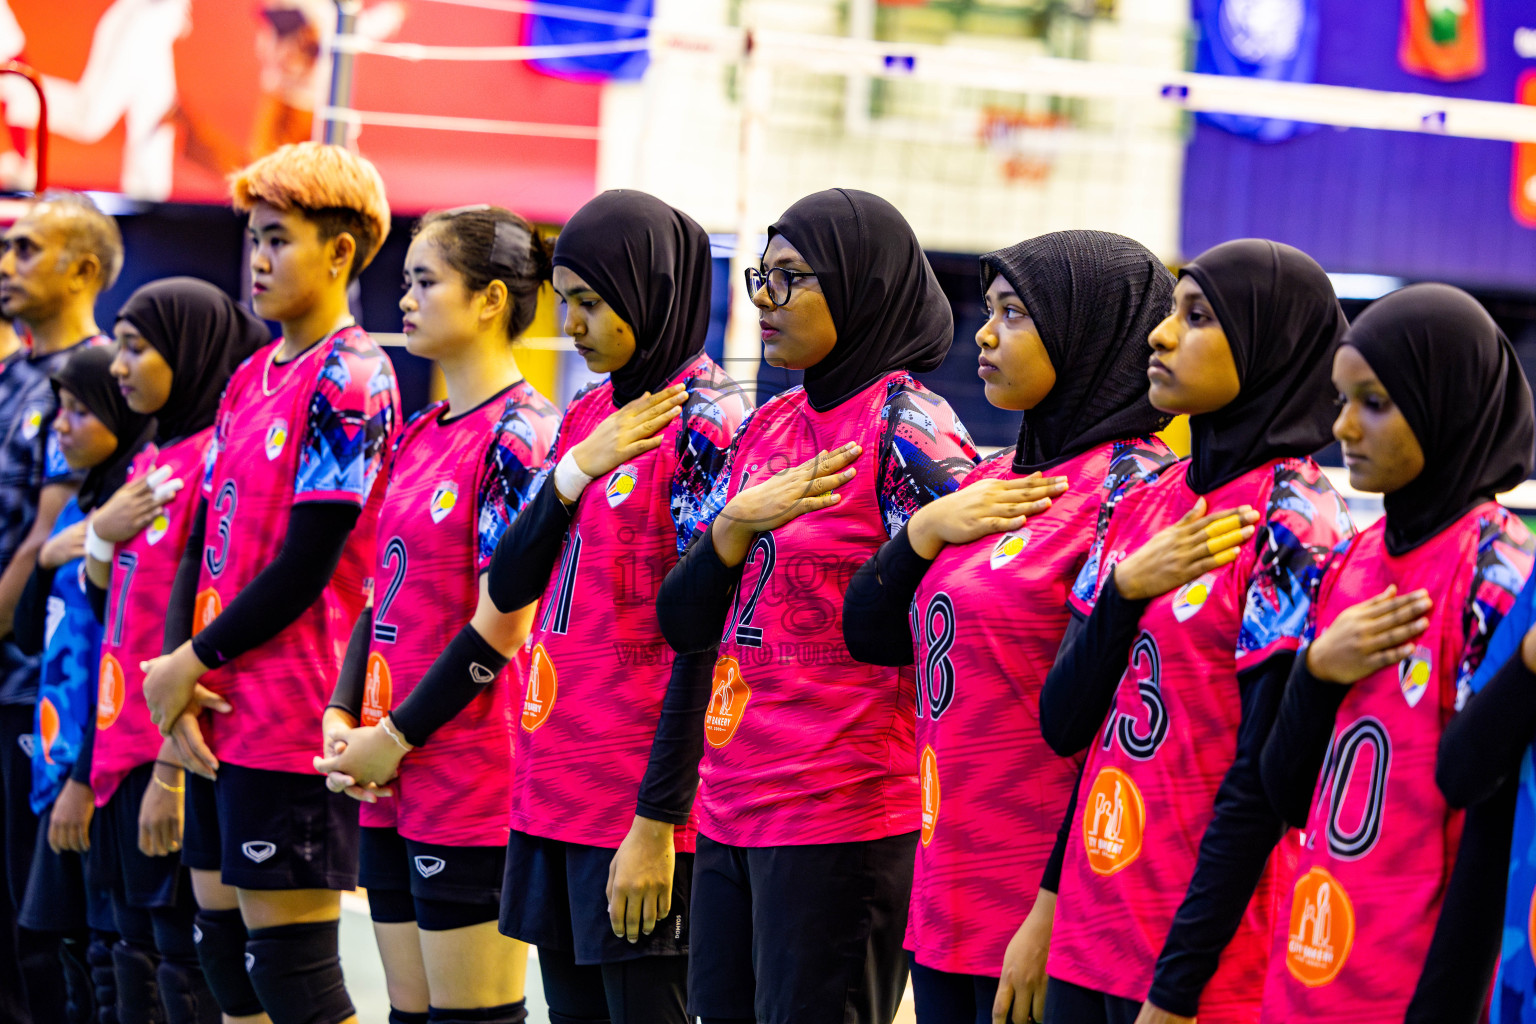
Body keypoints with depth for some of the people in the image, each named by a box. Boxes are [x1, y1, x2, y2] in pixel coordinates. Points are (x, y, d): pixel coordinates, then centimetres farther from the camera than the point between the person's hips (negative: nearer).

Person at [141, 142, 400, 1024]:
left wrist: (190, 665, -8)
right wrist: (178, 680, -1)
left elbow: (306, 567, -15)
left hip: (293, 722, -9)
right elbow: (203, 543, 13)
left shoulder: (351, 381, -11)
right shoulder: (251, 379, 15)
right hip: (218, 719, 9)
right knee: (224, 949, 12)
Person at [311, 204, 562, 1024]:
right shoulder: (418, 436, 14)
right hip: (394, 783, 8)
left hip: (473, 790, -8)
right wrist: (343, 718, 4)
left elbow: (501, 627, -16)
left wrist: (396, 739, -12)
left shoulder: (521, 436, -12)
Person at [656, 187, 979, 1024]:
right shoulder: (766, 429, 13)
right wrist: (737, 524, -5)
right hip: (730, 812, 8)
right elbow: (681, 622, 10)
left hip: (842, 822, -8)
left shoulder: (907, 429, -9)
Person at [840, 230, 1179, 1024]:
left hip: (1045, 910, -8)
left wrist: (1057, 911, -20)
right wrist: (925, 530, -1)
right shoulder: (994, 482, 13)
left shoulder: (1130, 489, -12)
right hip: (947, 892, 8)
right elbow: (871, 636, 16)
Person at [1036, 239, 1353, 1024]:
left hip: (1202, 953, -6)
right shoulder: (1145, 504, 9)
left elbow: (1263, 778, -14)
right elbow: (1064, 725, 7)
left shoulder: (1289, 524, -10)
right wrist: (1124, 591, -9)